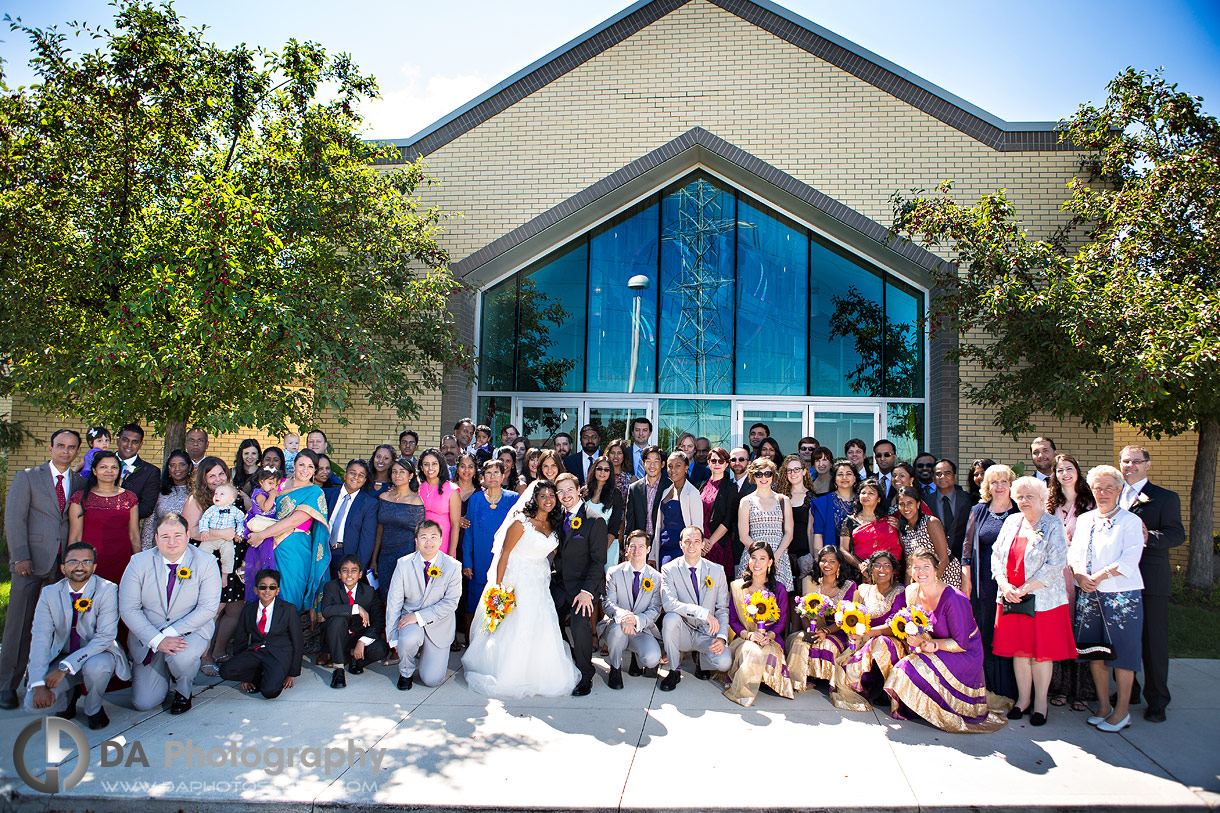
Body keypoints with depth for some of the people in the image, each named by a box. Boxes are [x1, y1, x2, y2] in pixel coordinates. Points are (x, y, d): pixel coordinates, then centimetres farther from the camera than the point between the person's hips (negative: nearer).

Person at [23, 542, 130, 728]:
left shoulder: (107, 590, -14)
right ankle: (70, 695, 16)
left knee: (96, 666, -36)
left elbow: (105, 636, -21)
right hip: (62, 656, 3)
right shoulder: (49, 593, -4)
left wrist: (65, 667, -29)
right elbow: (40, 637, -11)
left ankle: (94, 709, -4)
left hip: (97, 654, -3)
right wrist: (39, 683, -23)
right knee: (33, 704, -18)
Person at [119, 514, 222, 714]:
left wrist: (172, 632, -24)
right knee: (143, 703, -5)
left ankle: (183, 692, 1)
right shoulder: (139, 562, -7)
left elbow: (208, 608, -15)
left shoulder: (206, 562, -11)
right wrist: (157, 640, -20)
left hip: (191, 631, -2)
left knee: (182, 658, -36)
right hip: (148, 635, 2)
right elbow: (128, 609, -9)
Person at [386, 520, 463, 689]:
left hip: (438, 624, 0)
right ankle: (406, 673, -1)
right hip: (409, 619, 0)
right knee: (408, 639, -36)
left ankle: (426, 654, 28)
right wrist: (393, 639, -10)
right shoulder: (404, 564, -6)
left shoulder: (453, 566, -10)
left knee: (432, 680, -8)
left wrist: (419, 616, -23)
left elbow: (451, 602, -13)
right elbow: (394, 602, -6)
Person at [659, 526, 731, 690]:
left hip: (707, 633, 1)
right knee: (670, 618, -33)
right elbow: (668, 603, -23)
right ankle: (674, 670, -10)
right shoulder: (669, 570, -7)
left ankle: (701, 657, 12)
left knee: (724, 662, -27)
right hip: (683, 632, -1)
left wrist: (722, 637, -16)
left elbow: (723, 608, 2)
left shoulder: (717, 571, 1)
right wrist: (703, 612, -32)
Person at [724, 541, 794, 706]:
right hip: (744, 638, 0)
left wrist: (769, 635, -16)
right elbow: (732, 620, 5)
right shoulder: (736, 587, 7)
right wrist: (748, 634, -16)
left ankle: (739, 692, -17)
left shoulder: (779, 589, 6)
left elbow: (782, 620, 6)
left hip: (771, 639, 0)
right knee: (750, 651, -36)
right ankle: (743, 692, -14)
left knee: (765, 653, -36)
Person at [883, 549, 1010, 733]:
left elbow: (961, 644, -21)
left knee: (912, 668, -26)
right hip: (937, 653, 7)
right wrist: (913, 639, -21)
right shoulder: (912, 592, -4)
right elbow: (912, 629, 2)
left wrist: (933, 644, -32)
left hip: (966, 654, -6)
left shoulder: (953, 599, -25)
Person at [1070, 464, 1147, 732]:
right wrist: (1080, 575, -9)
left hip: (1121, 594, -5)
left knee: (1121, 650, 0)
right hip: (1088, 595, 5)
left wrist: (1100, 576, -17)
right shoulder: (1084, 519, 13)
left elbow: (1128, 561, -11)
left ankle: (1122, 710, 11)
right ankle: (1103, 705, 21)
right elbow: (1074, 552, 9)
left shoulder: (1130, 521, -3)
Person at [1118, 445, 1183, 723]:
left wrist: (1149, 537, -27)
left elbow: (1177, 534, -9)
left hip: (1150, 580, -4)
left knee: (1154, 640, 2)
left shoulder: (1165, 498, 1)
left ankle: (1156, 701, 13)